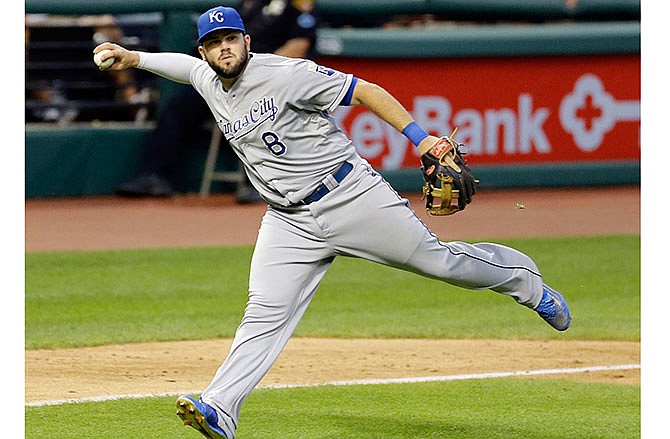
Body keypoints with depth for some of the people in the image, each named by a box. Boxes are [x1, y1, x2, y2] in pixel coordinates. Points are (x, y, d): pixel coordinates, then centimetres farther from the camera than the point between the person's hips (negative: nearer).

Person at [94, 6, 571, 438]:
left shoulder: (284, 74, -15)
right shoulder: (208, 82, 6)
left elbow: (365, 91, -15)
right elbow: (183, 63, 32)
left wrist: (420, 137, -22)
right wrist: (134, 58, 23)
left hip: (351, 195, -5)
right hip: (289, 221, 5)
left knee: (437, 259, 1)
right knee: (265, 314, -8)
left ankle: (526, 281, 26)